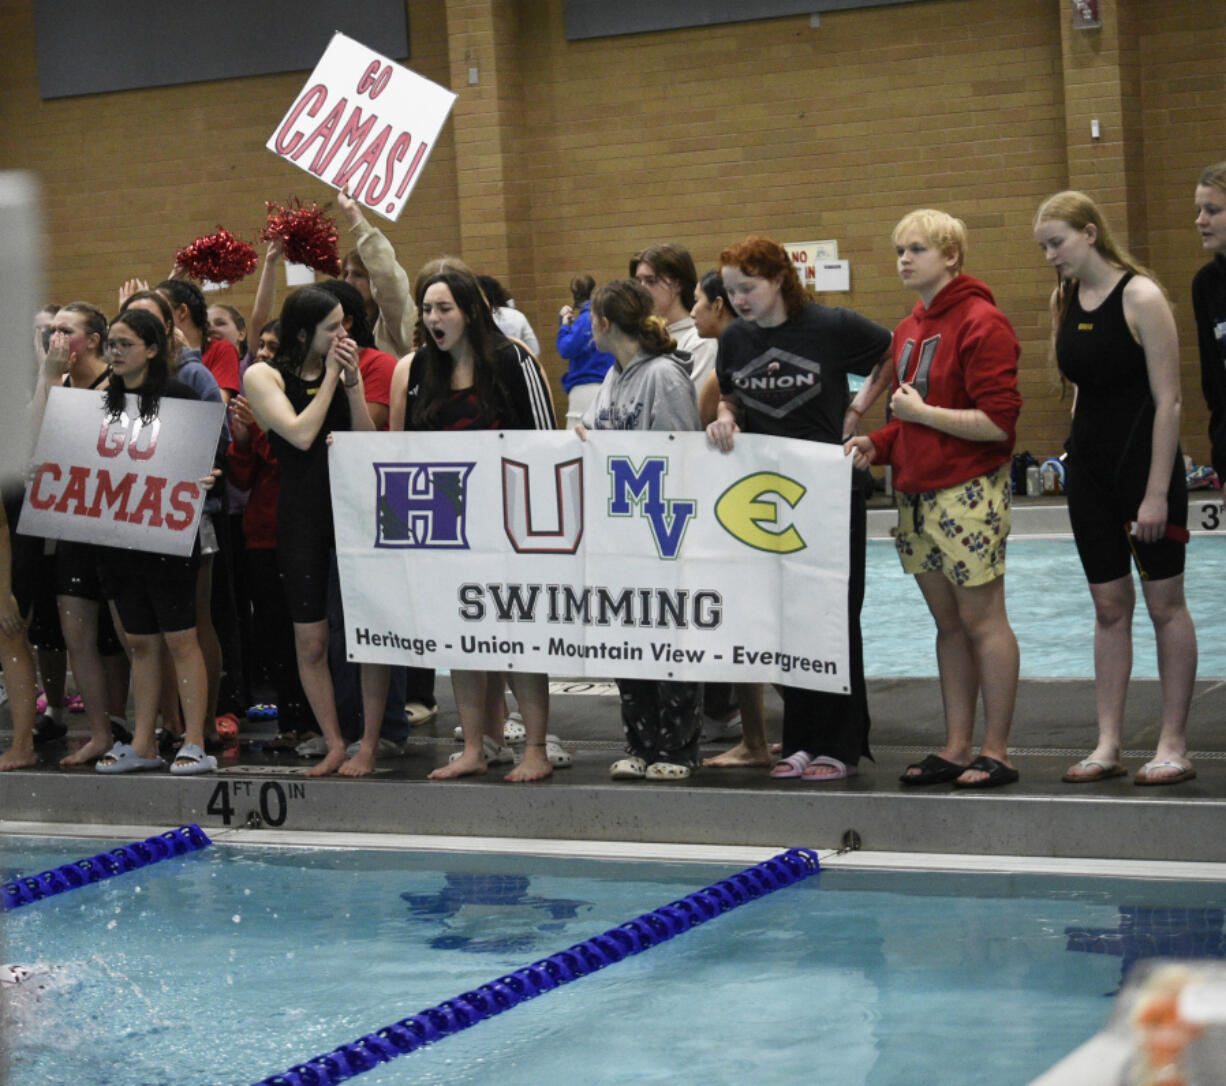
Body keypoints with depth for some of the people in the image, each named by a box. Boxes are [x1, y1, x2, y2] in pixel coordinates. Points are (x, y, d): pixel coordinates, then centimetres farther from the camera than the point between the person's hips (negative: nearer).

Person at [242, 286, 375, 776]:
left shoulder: (342, 371, 10)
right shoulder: (263, 376, 1)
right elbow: (300, 434, -13)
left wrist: (352, 381, -6)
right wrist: (330, 377, -7)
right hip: (301, 513, -2)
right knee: (310, 642, 3)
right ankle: (334, 744, 14)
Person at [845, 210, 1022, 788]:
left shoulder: (981, 323, -12)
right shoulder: (909, 330, 15)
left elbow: (998, 421, -17)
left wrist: (921, 412, -13)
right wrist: (877, 443, 7)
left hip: (968, 491, -8)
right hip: (916, 491, 8)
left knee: (981, 620, -2)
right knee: (948, 623, 12)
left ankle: (995, 752, 4)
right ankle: (955, 749, 16)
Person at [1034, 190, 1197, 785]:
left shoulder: (1139, 296, -12)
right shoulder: (1065, 300, 7)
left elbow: (1168, 400, -14)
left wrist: (1157, 491, -18)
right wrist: (1079, 460, 12)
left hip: (1144, 462, -6)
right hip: (1089, 464, 6)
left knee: (1164, 603, 2)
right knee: (1109, 607, 8)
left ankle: (1173, 746, 7)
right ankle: (1108, 746, 11)